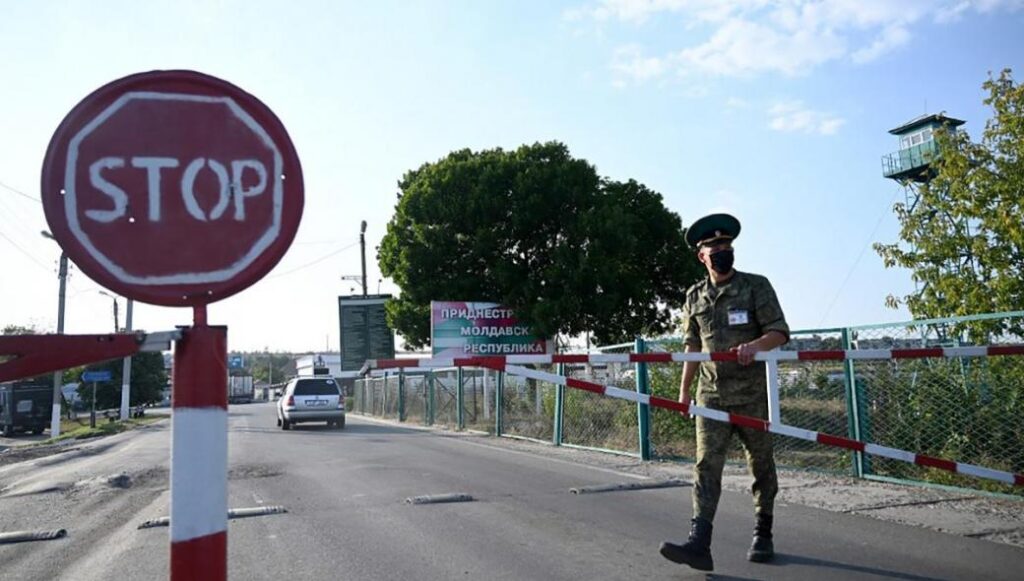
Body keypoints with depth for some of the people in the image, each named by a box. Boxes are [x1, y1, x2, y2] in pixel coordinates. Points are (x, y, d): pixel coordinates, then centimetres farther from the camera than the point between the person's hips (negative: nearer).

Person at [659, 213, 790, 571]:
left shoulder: (756, 286, -1)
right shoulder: (695, 297, 9)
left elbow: (780, 332, -5)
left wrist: (755, 345, -25)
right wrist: (684, 390, 12)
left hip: (752, 393, -2)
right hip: (712, 395, 2)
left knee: (761, 466, 9)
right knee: (706, 466, -8)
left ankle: (762, 537, 25)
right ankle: (699, 544, -13)